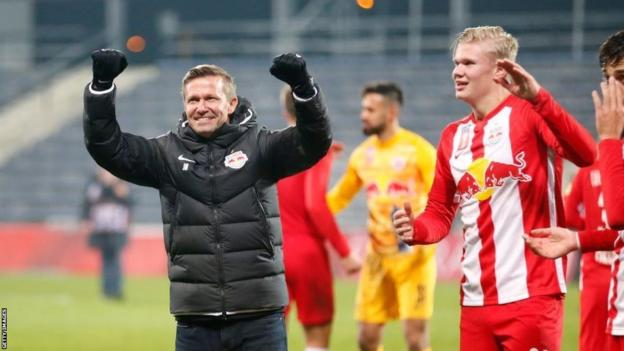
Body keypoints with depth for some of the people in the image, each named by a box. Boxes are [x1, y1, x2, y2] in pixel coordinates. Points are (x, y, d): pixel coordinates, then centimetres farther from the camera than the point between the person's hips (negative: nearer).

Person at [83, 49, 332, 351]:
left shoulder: (259, 147, 1)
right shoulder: (167, 154, 6)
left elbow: (315, 142, -13)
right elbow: (107, 146, -2)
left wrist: (302, 87, -31)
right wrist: (101, 85, -16)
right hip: (195, 321, 2)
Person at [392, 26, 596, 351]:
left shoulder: (527, 114, -5)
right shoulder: (453, 136, 15)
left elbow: (586, 156, -22)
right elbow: (440, 213, 18)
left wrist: (539, 99, -31)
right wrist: (416, 230, -4)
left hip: (530, 295, -6)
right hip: (476, 299, 7)